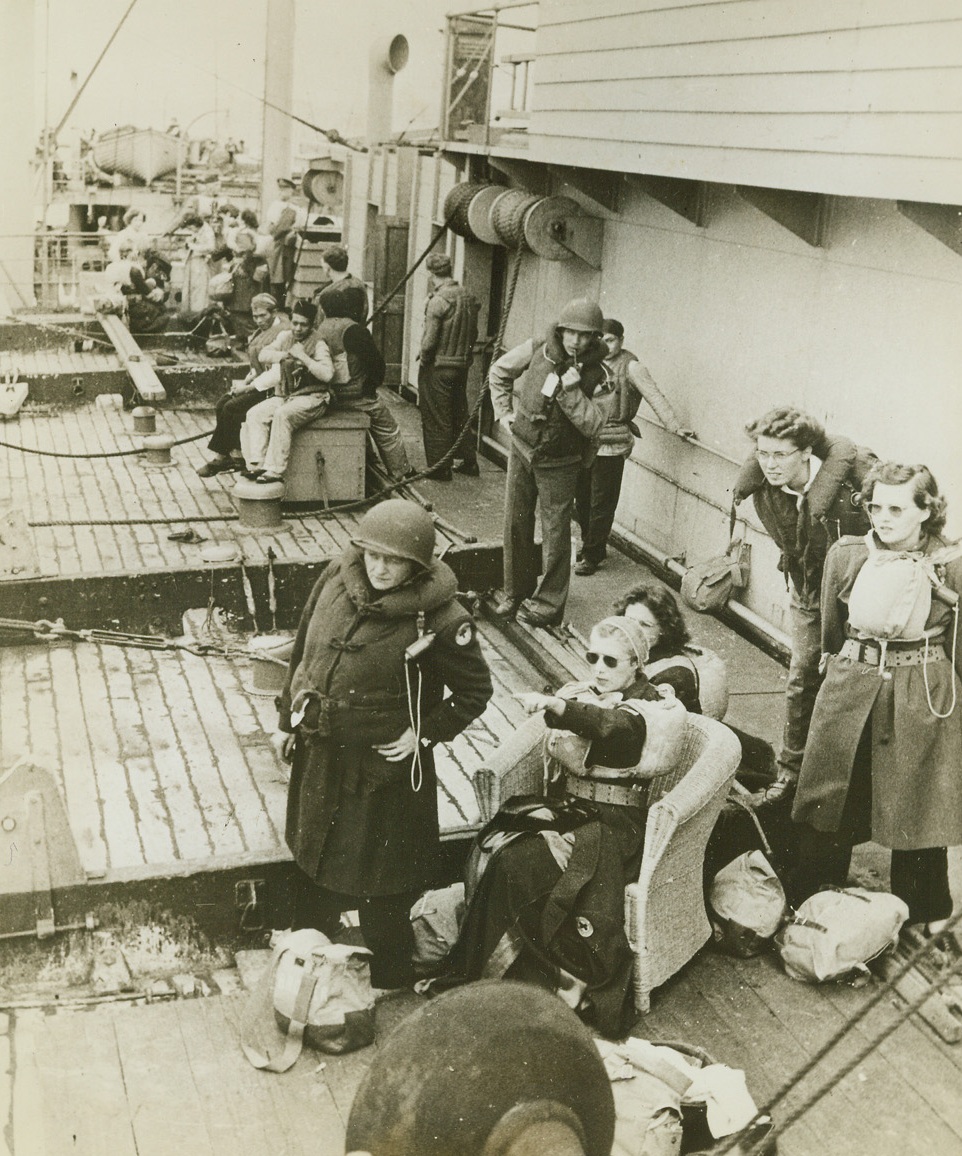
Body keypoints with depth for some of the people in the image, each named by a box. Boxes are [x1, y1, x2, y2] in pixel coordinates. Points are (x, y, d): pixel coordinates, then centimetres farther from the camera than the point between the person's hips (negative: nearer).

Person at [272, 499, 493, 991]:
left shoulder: (439, 620, -23)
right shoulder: (337, 579, -9)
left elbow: (475, 691, -11)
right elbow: (303, 649, 5)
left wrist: (424, 734, -15)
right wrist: (288, 719, 9)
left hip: (385, 763, -6)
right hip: (317, 753, 6)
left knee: (379, 881, 10)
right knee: (315, 860, 25)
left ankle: (390, 987, 33)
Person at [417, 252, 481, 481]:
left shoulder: (438, 301, -19)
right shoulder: (469, 297, 3)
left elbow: (429, 340, -19)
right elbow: (473, 334, 10)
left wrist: (423, 359, -3)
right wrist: (464, 355, 16)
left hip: (438, 367, -7)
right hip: (462, 365, 7)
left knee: (436, 419, 3)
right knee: (460, 413, 19)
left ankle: (439, 468, 8)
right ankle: (469, 461, 26)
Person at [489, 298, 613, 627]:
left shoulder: (598, 374, -16)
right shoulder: (536, 351, -8)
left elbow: (593, 425, -22)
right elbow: (499, 372, 10)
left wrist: (571, 390, -31)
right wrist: (504, 412, 4)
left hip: (559, 463, -3)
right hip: (522, 449, 4)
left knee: (555, 532, 0)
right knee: (515, 523, 11)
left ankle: (549, 603, 10)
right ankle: (516, 591, 25)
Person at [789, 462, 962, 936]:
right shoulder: (845, 555, -3)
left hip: (924, 698, -2)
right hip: (850, 691, 2)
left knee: (919, 805, 9)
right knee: (829, 803, 11)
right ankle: (808, 905, 29)